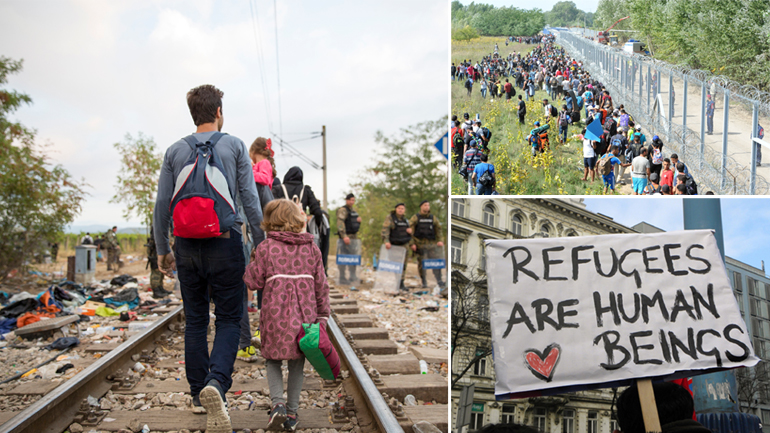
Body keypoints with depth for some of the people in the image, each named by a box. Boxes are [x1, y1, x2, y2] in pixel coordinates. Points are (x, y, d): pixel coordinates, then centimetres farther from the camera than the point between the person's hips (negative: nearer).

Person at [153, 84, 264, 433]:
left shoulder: (175, 151, 7)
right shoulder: (234, 146, 1)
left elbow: (162, 205, 6)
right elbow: (250, 199, -3)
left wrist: (162, 250, 15)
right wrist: (261, 243, 4)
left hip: (187, 245, 3)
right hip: (224, 242, -3)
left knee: (195, 321, 12)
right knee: (228, 319, 1)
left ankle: (198, 393, 19)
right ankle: (217, 382, -23)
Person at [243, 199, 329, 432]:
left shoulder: (266, 248, -4)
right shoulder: (311, 248, 5)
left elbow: (253, 281, -2)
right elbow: (321, 285, 6)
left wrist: (252, 263, 17)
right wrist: (322, 315, 13)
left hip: (275, 316, -2)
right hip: (303, 317, 2)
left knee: (272, 360, 14)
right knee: (297, 364, 13)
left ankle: (278, 403, -5)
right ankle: (292, 414, 15)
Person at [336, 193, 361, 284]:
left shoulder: (354, 211, 19)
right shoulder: (343, 210, -9)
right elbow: (340, 223, -20)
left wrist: (359, 221, 3)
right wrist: (344, 236, -27)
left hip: (354, 236, 9)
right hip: (346, 237, -9)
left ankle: (352, 276, 21)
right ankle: (342, 278, -2)